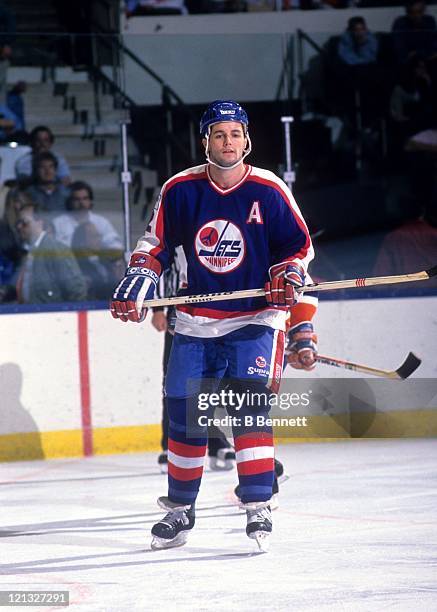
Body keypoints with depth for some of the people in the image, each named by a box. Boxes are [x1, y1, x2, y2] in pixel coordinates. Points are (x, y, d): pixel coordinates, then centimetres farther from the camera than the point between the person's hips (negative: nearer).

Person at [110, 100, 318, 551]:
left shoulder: (269, 191, -6)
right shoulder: (180, 190, -1)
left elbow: (299, 244, 3)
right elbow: (156, 242, 9)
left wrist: (288, 274, -16)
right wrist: (138, 279, -5)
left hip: (256, 317, -3)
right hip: (195, 321, 3)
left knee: (249, 408, -17)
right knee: (184, 413, 4)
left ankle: (258, 507, -11)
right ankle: (180, 509, 18)